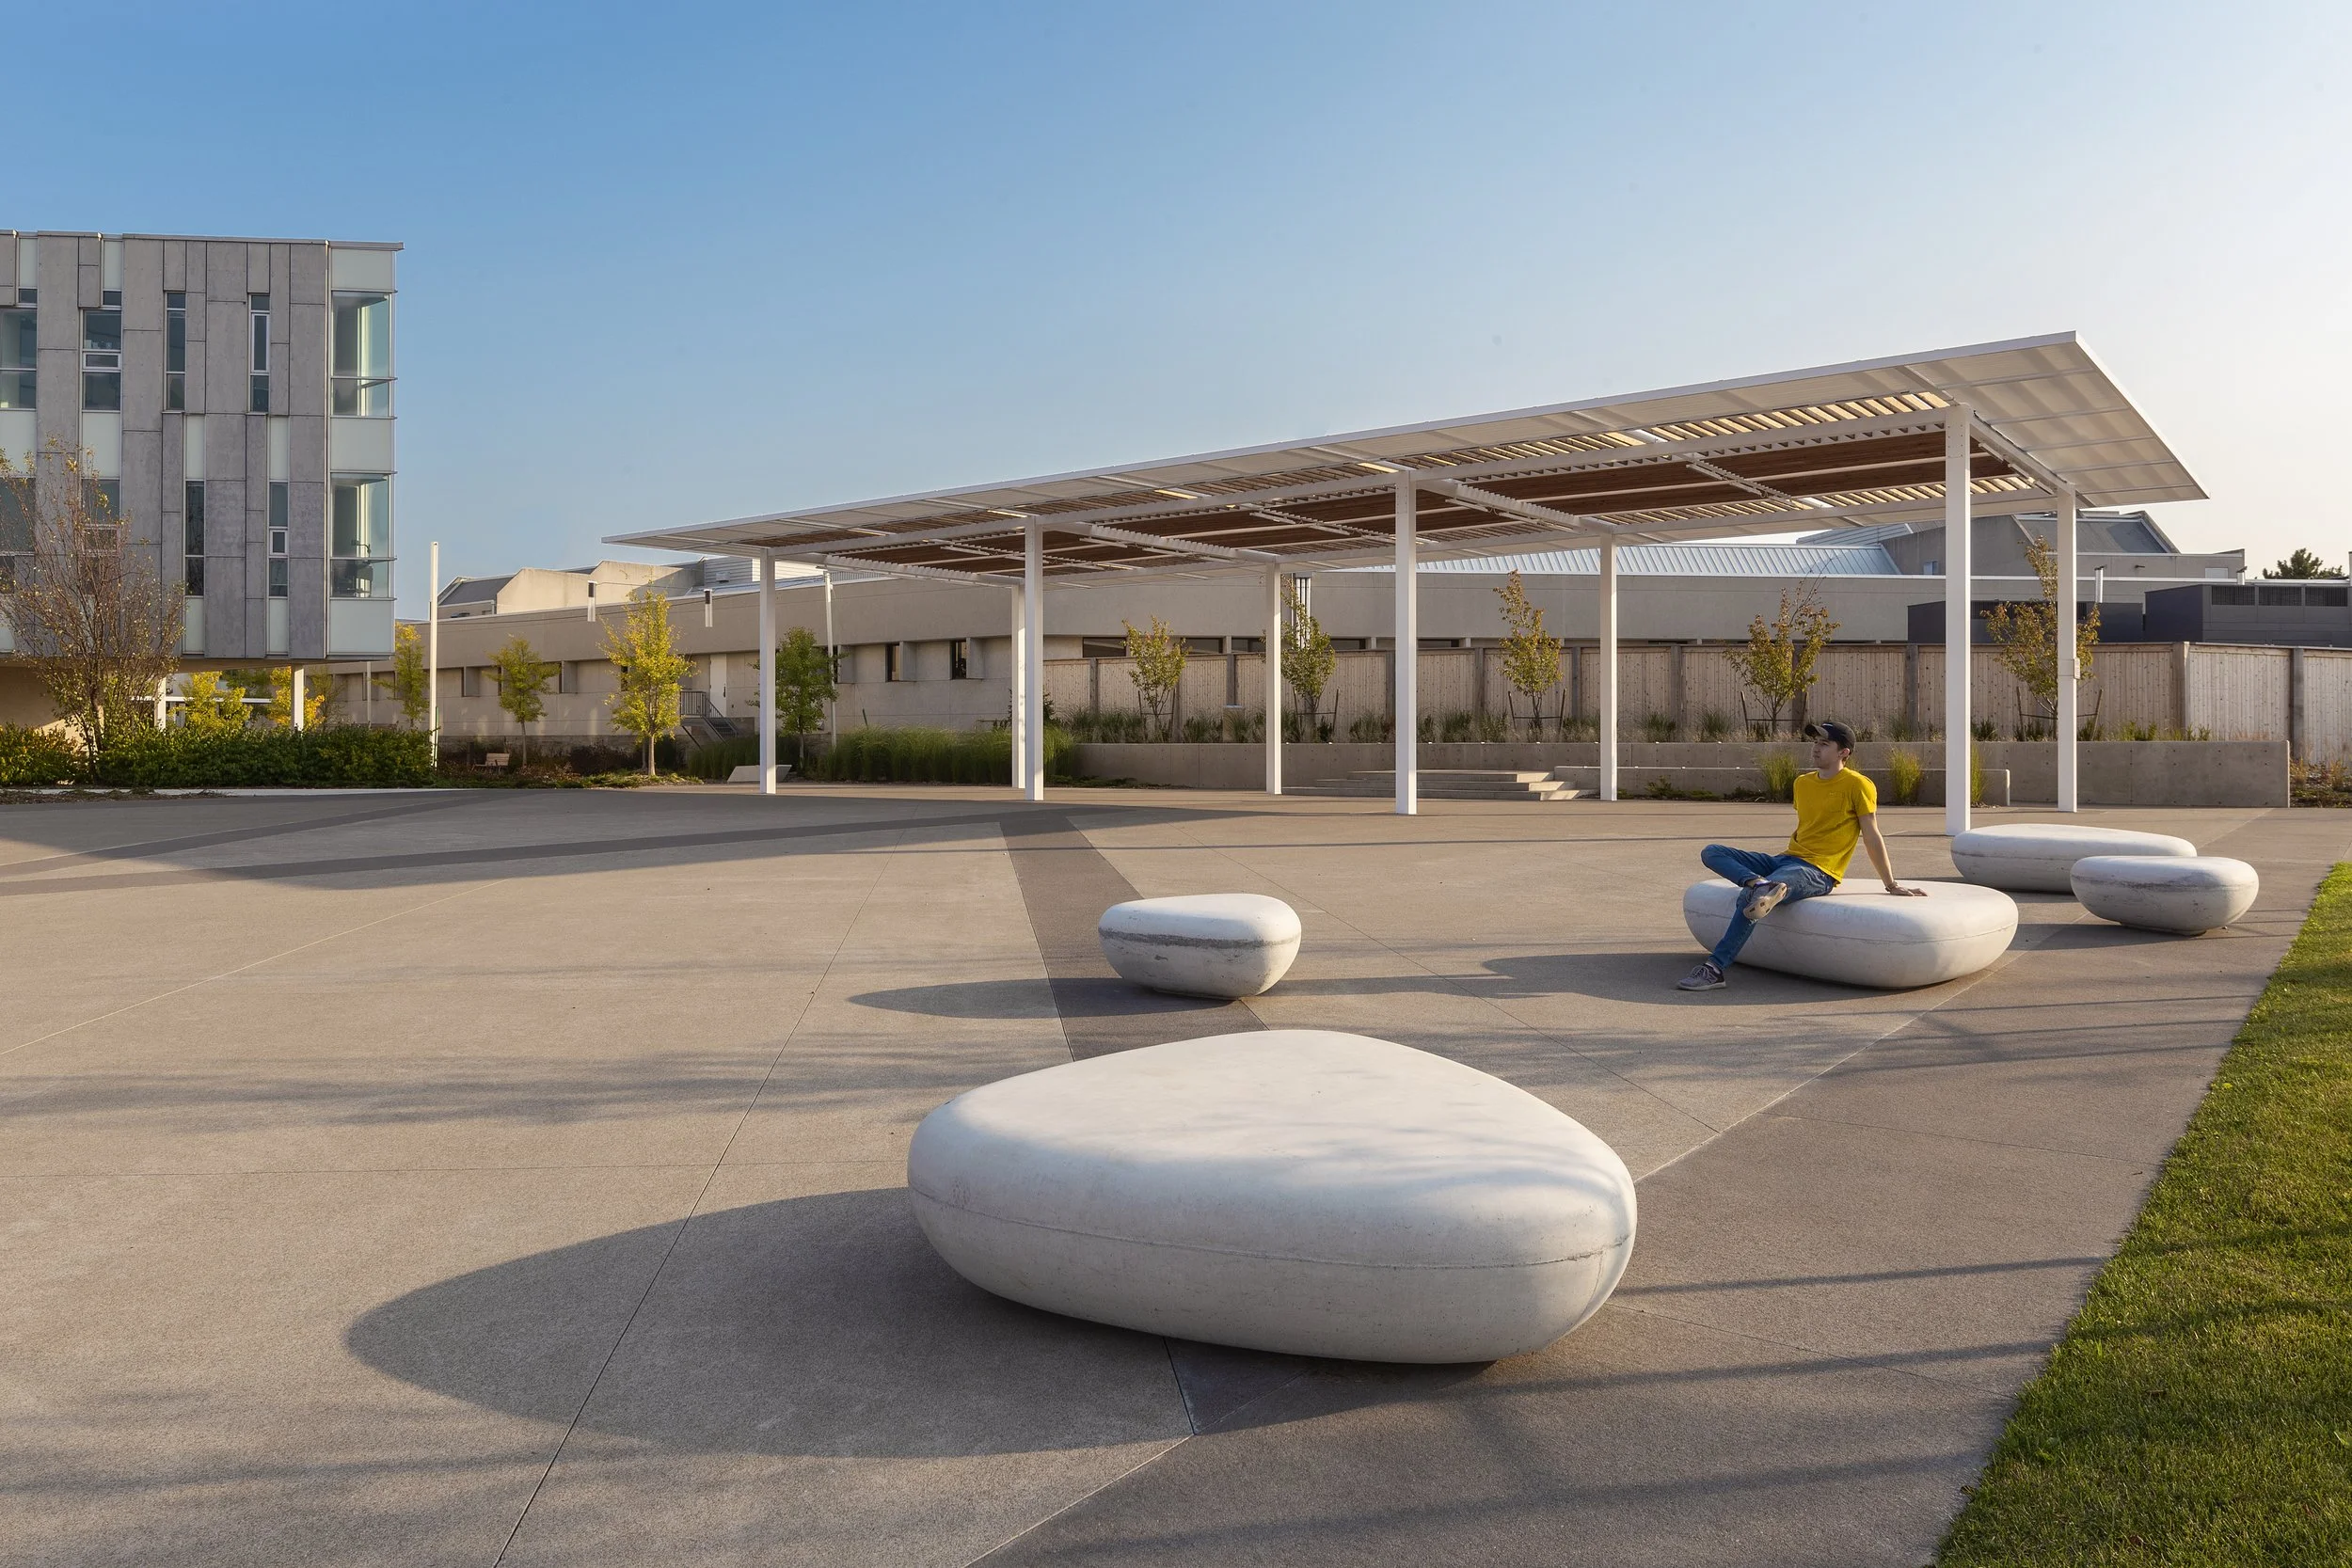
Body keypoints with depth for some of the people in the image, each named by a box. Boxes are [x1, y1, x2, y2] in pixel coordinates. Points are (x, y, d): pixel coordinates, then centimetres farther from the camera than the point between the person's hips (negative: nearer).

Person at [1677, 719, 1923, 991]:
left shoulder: (1857, 785, -4)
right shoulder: (1802, 783, 18)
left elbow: (1872, 837, -2)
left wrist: (1892, 885, -1)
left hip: (1817, 872, -8)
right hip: (1786, 859, 8)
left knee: (1749, 897, -32)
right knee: (1711, 853, -9)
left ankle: (1716, 968, -30)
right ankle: (1759, 884, -36)